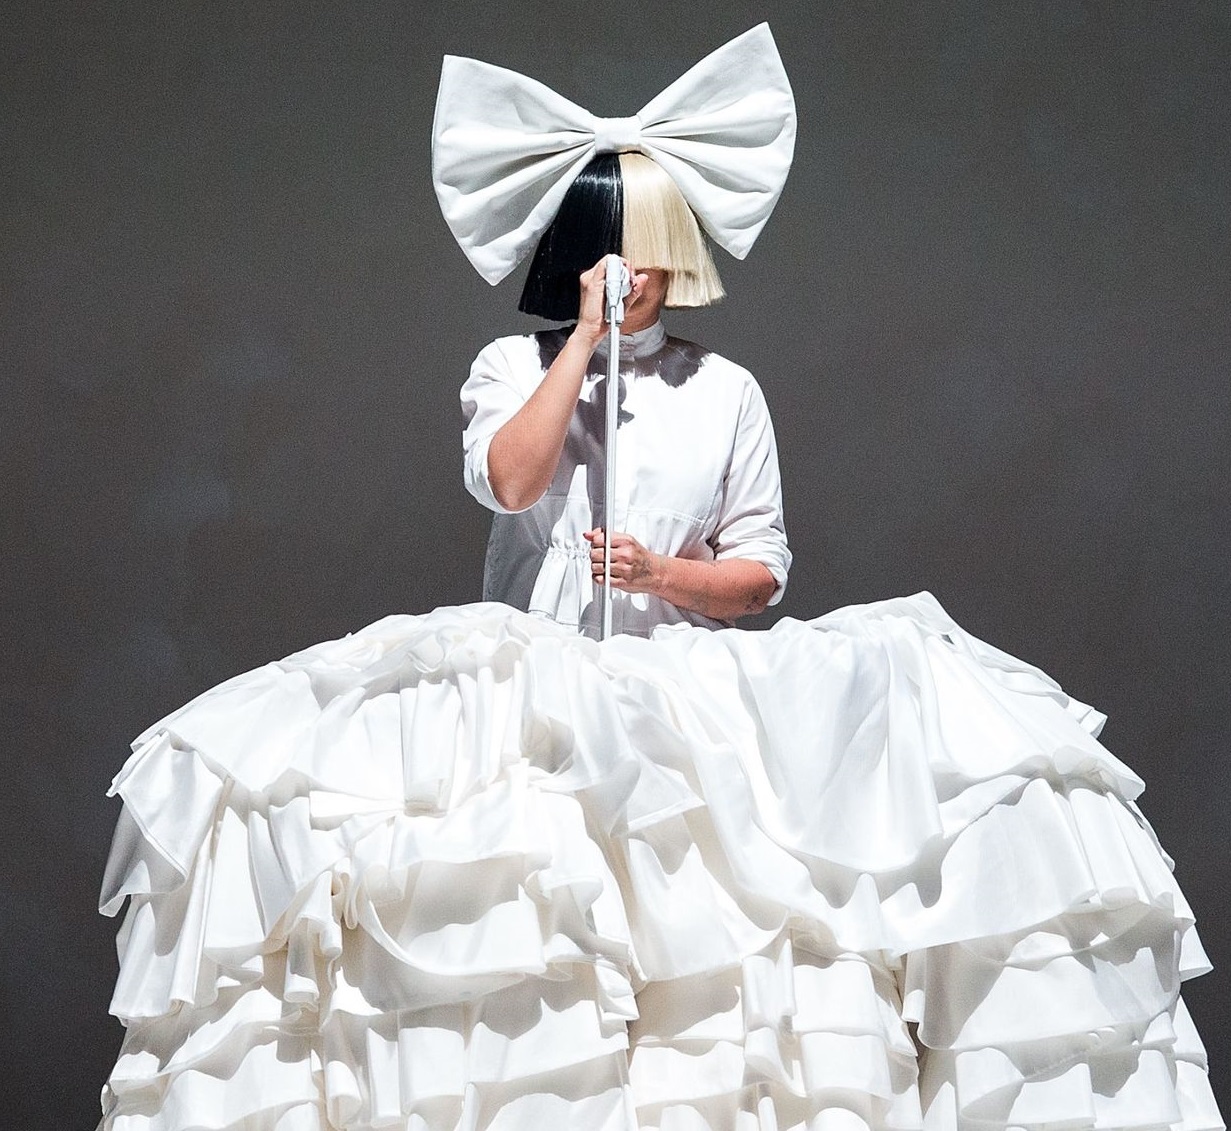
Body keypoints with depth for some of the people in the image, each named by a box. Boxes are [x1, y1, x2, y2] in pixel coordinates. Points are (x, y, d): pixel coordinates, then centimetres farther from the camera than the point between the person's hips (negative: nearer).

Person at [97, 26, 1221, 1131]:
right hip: (535, 686, -1)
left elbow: (762, 567, 9)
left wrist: (669, 576, -10)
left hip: (689, 688, 2)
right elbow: (510, 481, -12)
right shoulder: (513, 367, 10)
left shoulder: (725, 390, 11)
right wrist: (585, 335, -7)